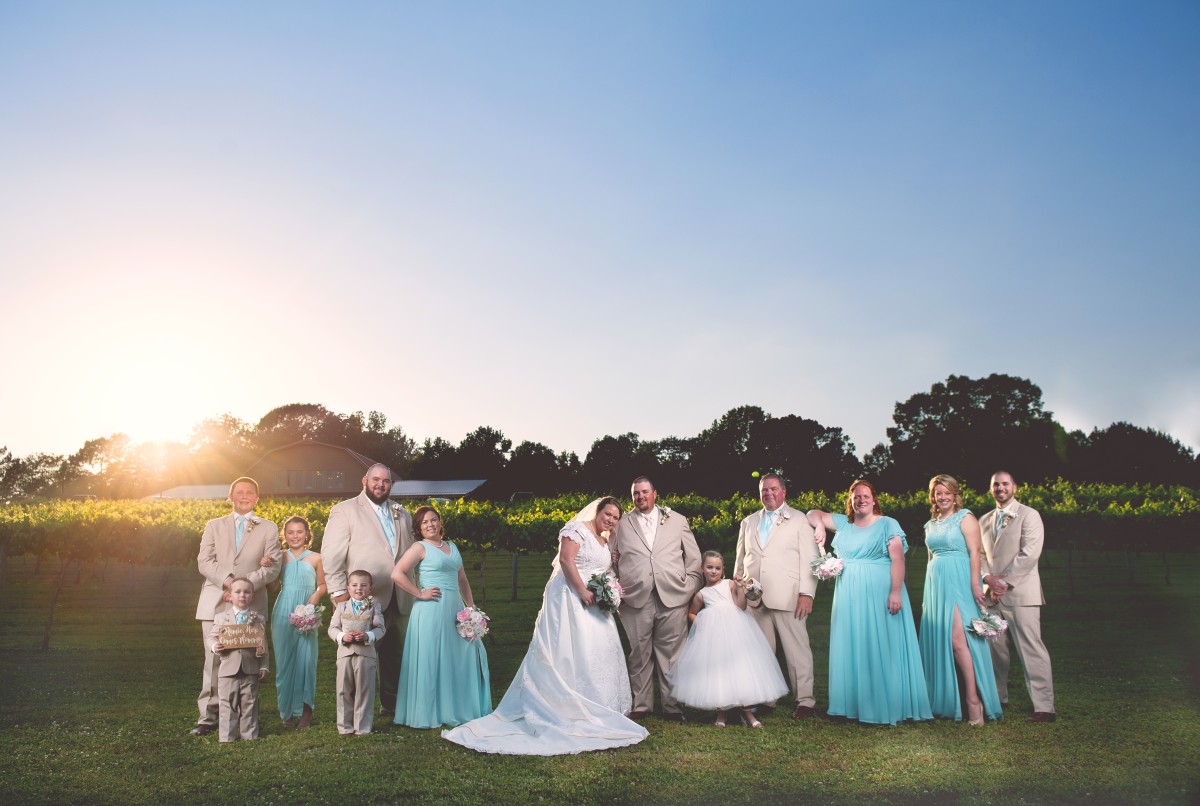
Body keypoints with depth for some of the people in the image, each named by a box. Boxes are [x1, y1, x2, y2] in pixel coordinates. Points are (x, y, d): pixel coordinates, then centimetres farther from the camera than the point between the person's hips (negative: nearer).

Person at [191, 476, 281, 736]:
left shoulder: (269, 529, 12)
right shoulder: (214, 526, 17)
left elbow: (273, 567, 1)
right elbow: (204, 561, 4)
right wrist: (228, 580, -13)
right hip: (215, 604, 1)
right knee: (213, 661, -3)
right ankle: (208, 716, 4)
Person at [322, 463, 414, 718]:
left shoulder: (402, 514, 16)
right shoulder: (344, 511, -2)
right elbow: (331, 555, -7)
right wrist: (339, 592, -13)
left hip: (399, 599, 5)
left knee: (395, 654, 11)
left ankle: (391, 705, 23)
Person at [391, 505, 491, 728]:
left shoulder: (452, 547, 17)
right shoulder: (420, 548, -2)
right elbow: (397, 574, -14)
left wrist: (472, 608, 14)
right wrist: (420, 594, -12)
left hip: (455, 609, 6)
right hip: (431, 611, -6)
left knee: (463, 657, 6)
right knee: (431, 661, -2)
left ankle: (459, 709, 18)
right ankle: (429, 714, 10)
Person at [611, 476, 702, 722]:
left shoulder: (677, 520, 12)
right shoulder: (622, 524, 12)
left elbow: (694, 557, 13)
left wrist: (689, 588, 5)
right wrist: (615, 590, 2)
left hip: (672, 598, 0)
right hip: (637, 599, 0)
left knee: (671, 654, 2)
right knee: (640, 654, 4)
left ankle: (672, 706, 12)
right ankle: (641, 705, 16)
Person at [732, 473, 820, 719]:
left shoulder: (800, 520, 5)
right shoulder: (749, 523, 17)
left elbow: (809, 559, -1)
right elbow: (740, 559, 21)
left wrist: (807, 593, -9)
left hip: (788, 597, -4)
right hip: (755, 598, 4)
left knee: (797, 650, -1)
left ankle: (805, 700, 9)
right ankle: (765, 699, 16)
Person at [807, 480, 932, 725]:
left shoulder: (887, 524, 0)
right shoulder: (843, 523, 14)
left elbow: (898, 559, -8)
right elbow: (814, 514, 17)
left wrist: (896, 591, -19)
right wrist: (820, 525, -6)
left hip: (879, 594, -5)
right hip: (850, 596, 5)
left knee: (882, 648, -2)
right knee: (851, 649, 6)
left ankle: (886, 706, 4)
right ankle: (854, 704, 13)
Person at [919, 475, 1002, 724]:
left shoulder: (964, 517, -1)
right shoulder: (931, 524, 17)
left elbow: (974, 552, -10)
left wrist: (975, 585, -19)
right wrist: (927, 594, 19)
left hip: (958, 582, -7)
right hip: (936, 584, 7)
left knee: (958, 640, -15)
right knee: (938, 642, 6)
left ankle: (974, 700, -10)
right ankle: (945, 703, 13)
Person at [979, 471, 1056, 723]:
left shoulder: (1029, 515, -1)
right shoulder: (984, 520, 18)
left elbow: (1029, 554, -10)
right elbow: (979, 555, 14)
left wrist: (1004, 581, -13)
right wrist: (988, 579, -5)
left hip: (1020, 592, -6)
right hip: (992, 594, 6)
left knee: (1031, 649, -8)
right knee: (994, 648, 10)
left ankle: (1044, 707, -5)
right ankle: (997, 698, 22)